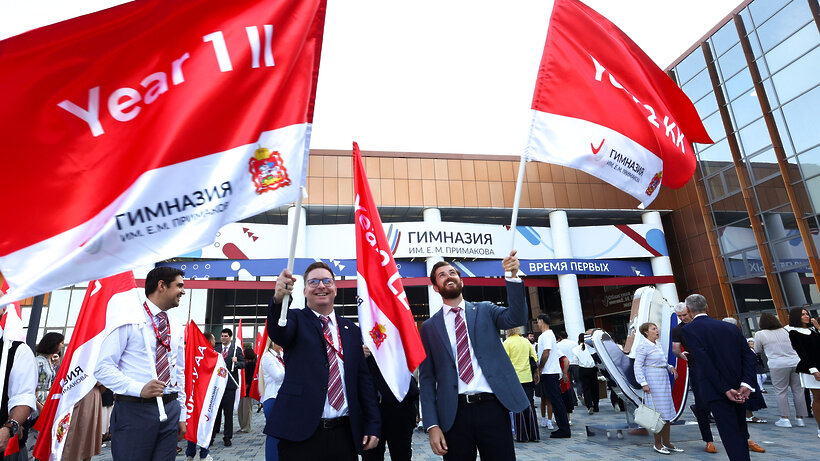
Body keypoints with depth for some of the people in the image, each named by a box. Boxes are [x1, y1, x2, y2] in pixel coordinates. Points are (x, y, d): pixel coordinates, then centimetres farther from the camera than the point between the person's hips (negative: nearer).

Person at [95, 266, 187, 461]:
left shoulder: (177, 327, 13)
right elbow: (103, 368, -11)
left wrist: (181, 416, 16)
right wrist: (139, 388, -23)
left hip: (171, 409, 6)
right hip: (134, 409, -5)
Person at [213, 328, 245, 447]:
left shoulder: (236, 349, 3)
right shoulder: (215, 349, 12)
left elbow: (243, 364, -1)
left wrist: (236, 363, -21)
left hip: (230, 384, -2)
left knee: (228, 412, 3)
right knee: (215, 411, 6)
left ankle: (227, 437, 12)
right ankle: (212, 436, 16)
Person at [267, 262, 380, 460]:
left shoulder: (352, 330, 11)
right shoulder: (296, 319, 2)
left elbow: (363, 379, 10)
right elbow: (278, 333, -22)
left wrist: (373, 425, 3)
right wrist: (278, 299, -43)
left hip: (345, 434, 3)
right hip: (300, 434, -3)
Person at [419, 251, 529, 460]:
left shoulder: (484, 310, 9)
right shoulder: (429, 327, 7)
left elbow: (516, 317, -10)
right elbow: (426, 378, 5)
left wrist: (513, 276, -23)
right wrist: (432, 425, -3)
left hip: (492, 406, 0)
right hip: (454, 413, 0)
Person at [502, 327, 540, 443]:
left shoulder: (507, 343, -7)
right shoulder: (526, 341, 7)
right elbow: (535, 359, 11)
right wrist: (536, 373, 19)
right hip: (528, 378, 4)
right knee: (530, 405, 9)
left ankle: (522, 436, 7)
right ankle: (534, 435, 14)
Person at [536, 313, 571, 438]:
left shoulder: (546, 335, -12)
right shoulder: (548, 334, 19)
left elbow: (546, 353, -19)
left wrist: (539, 369, -10)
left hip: (549, 373, -10)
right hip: (551, 373, 10)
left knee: (556, 401, -6)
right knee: (556, 401, 11)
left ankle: (564, 430, -3)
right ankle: (563, 429, 16)